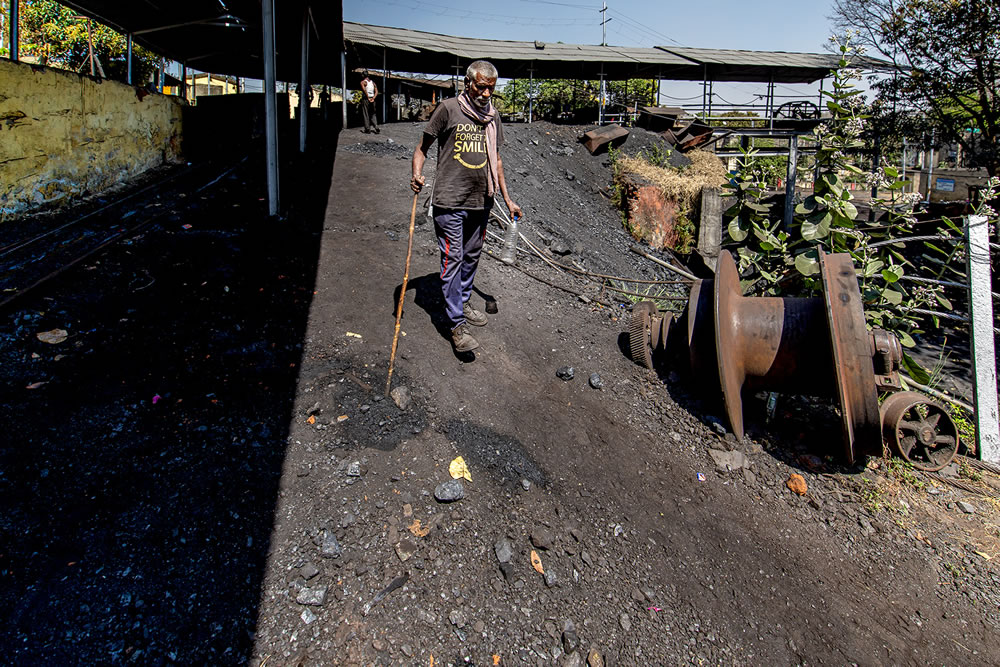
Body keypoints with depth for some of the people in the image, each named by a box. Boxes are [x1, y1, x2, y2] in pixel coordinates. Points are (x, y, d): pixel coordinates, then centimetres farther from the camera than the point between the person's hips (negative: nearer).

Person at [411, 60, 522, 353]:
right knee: (453, 258, -5)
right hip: (450, 200, -6)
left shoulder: (493, 116, 11)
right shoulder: (449, 108, -5)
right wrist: (417, 174, -20)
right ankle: (456, 324, -1)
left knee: (472, 256, 15)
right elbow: (423, 146, 0)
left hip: (481, 200, 6)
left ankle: (462, 303, 34)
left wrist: (507, 199, 18)